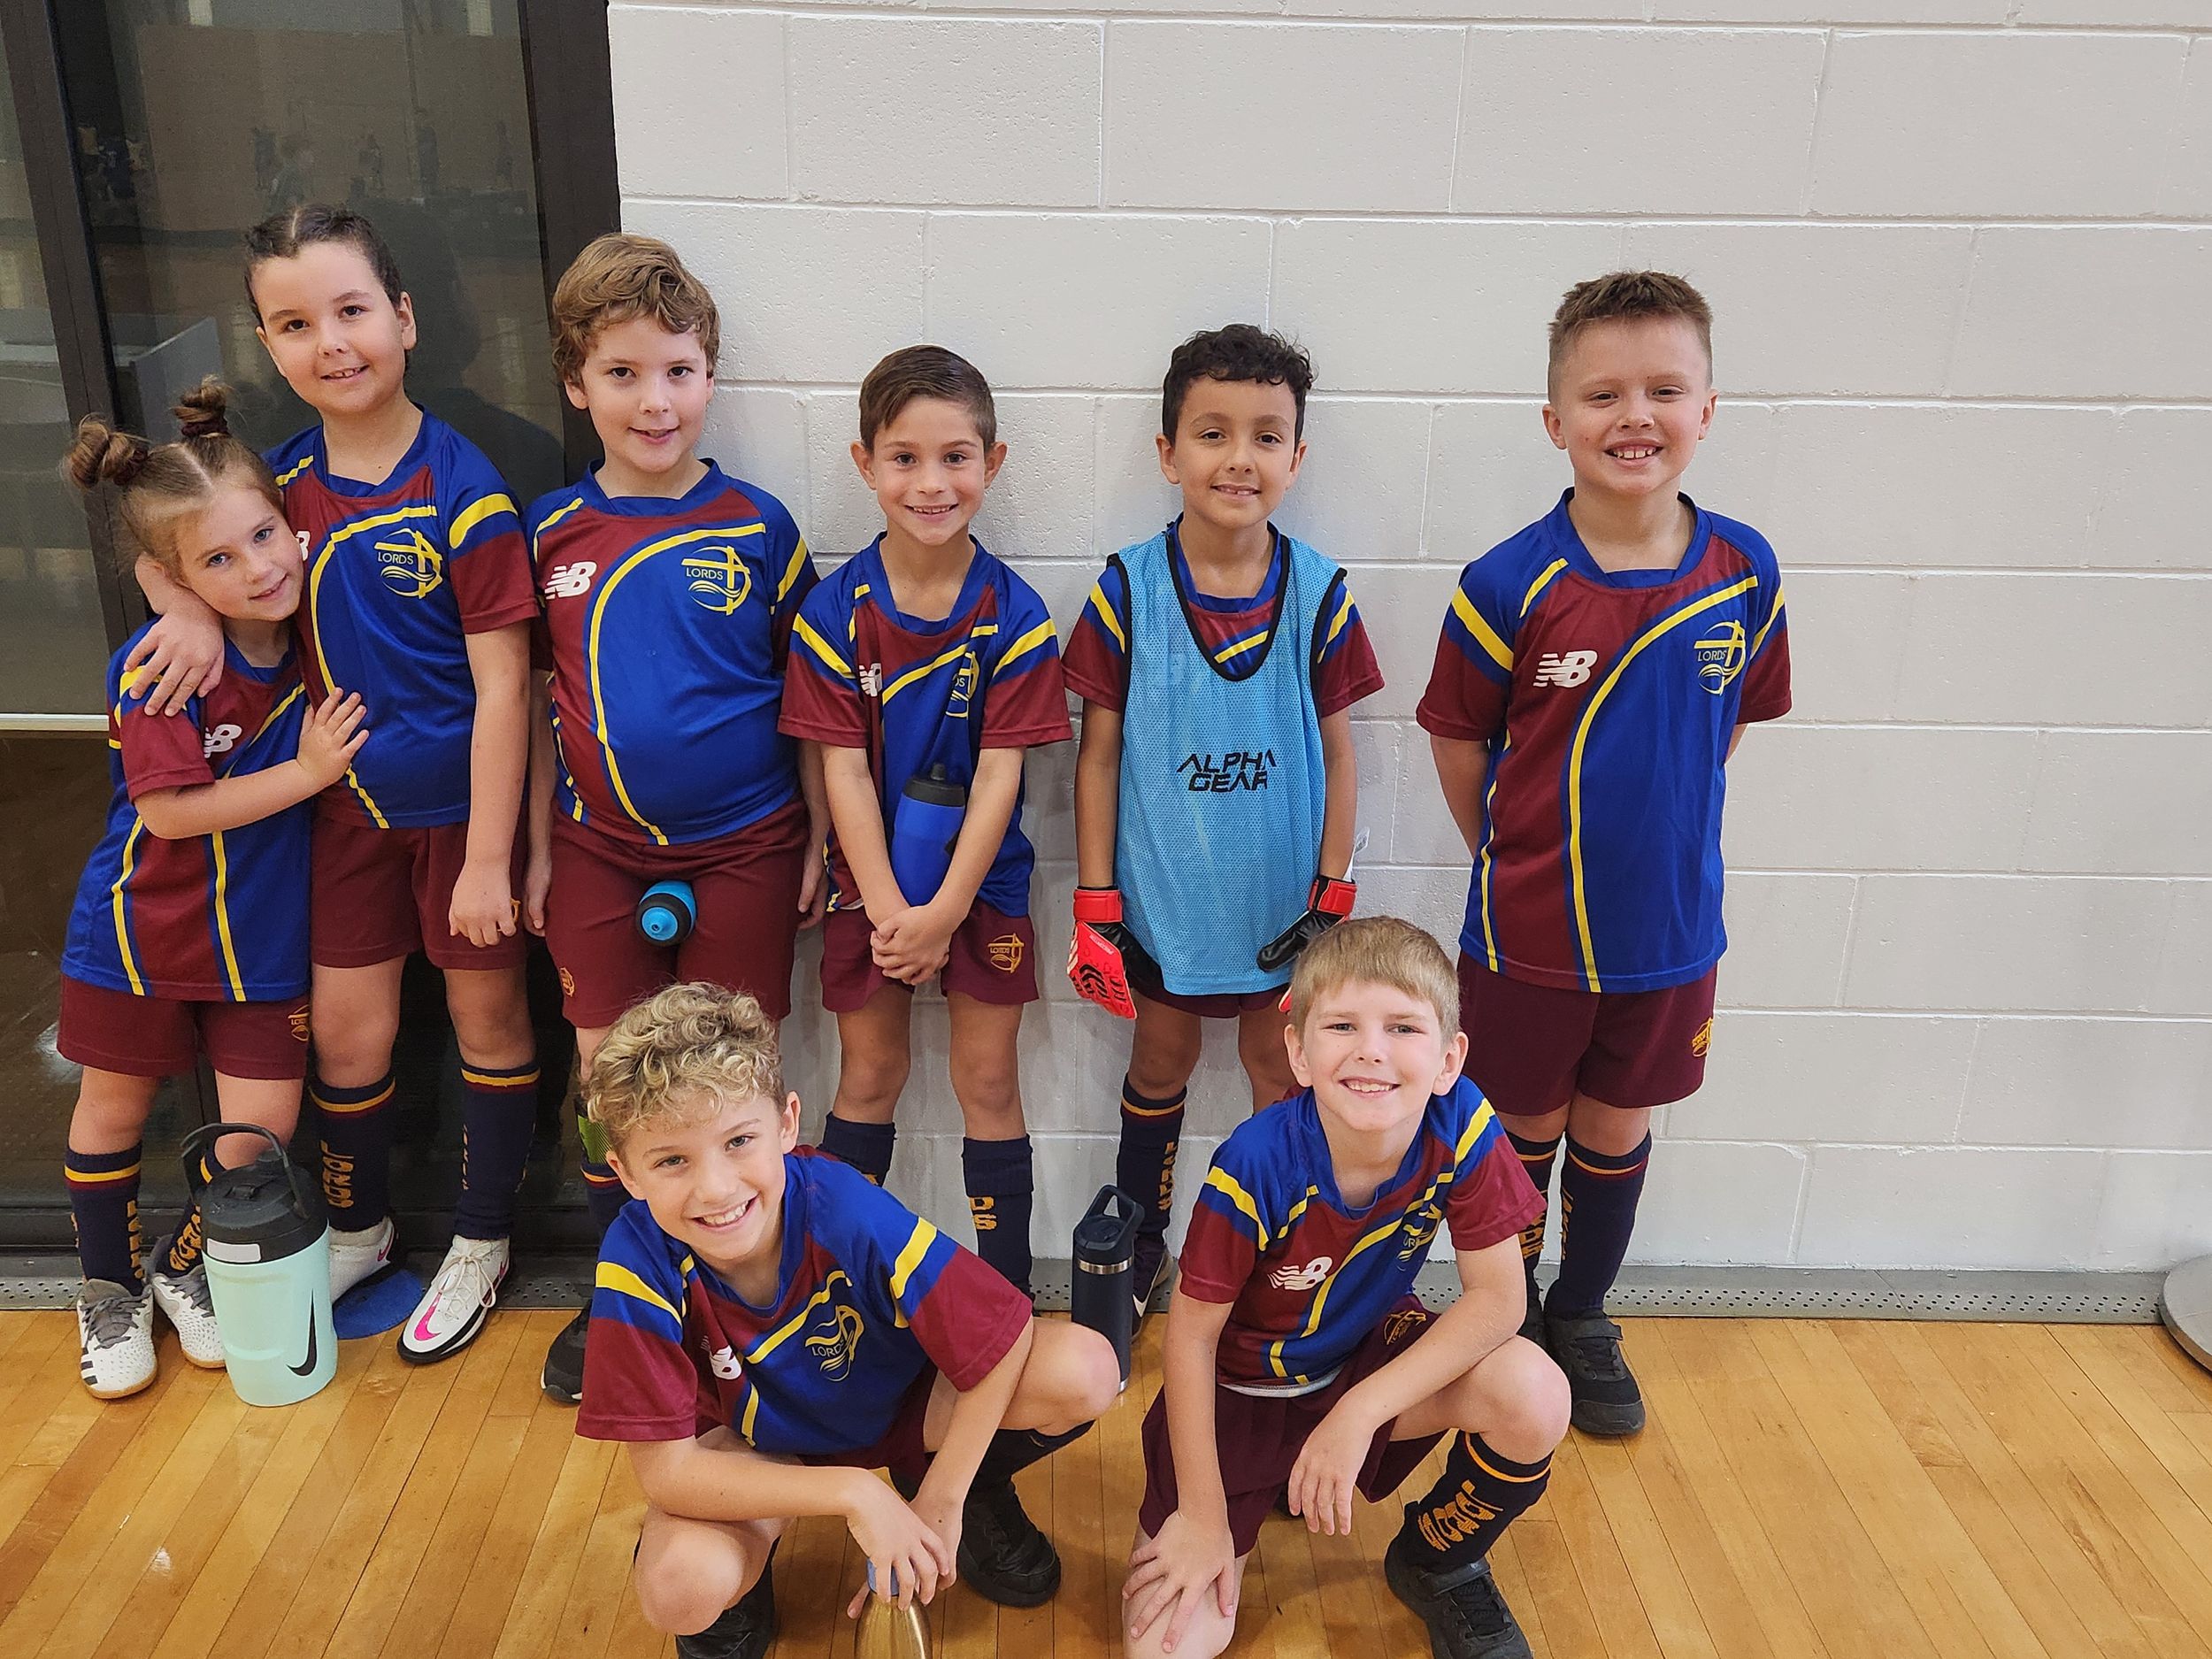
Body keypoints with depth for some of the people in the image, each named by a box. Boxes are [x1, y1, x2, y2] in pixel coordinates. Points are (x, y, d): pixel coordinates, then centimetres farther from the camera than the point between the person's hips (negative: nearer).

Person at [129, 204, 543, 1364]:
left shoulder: (460, 488, -17)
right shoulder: (282, 480, -1)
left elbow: (502, 682, -18)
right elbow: (162, 540, 15)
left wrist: (489, 854, -18)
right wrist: (188, 611, -9)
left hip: (463, 800, -5)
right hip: (349, 799, 5)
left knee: (487, 1010, 11)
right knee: (345, 1026, 13)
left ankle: (480, 1243, 29)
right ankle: (357, 1229, 37)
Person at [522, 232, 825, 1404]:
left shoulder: (757, 528, -5)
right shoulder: (550, 533, 1)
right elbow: (536, 701, 8)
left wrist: (820, 842, -1)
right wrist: (537, 848, 7)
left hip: (742, 844, -2)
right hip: (599, 848, 2)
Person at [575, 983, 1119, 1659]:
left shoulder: (844, 1208, -33)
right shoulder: (638, 1260, -30)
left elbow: (1005, 1333, -24)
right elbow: (666, 1468, -25)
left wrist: (940, 1503, -20)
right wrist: (852, 1492, -31)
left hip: (899, 1402, 1)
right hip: (751, 1444, 0)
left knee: (1084, 1371, -25)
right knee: (682, 1588, -33)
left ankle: (976, 1497, 8)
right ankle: (743, 1583, 6)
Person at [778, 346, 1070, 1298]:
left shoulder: (1015, 615, -10)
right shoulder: (835, 610, -8)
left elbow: (1001, 771, -12)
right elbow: (842, 766, -9)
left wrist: (945, 910, -15)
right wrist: (889, 908, -14)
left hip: (982, 880, -1)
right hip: (869, 882, 1)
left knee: (988, 1082, 7)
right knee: (868, 1077, 13)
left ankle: (1006, 1286, 21)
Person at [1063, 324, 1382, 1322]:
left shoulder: (1319, 593, -7)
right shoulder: (1127, 591, -9)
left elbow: (1336, 753, -1)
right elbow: (1099, 754, -5)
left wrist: (1333, 899, -3)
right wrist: (1094, 905, -6)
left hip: (1281, 897, 1)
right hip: (1162, 894, 0)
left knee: (1281, 1073, 13)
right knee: (1160, 1063, 16)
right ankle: (1140, 1248, 37)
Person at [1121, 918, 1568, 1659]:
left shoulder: (1462, 1129, -24)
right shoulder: (1256, 1166, -31)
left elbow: (1498, 1298, -19)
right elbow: (1191, 1335, -19)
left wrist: (1359, 1412, -26)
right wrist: (1204, 1513, -15)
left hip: (1365, 1357, 3)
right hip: (1239, 1390, -2)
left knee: (1535, 1400, -26)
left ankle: (1435, 1562, 5)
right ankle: (1269, 1480, 16)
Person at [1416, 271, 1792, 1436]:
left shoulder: (1742, 573, -6)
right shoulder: (1510, 584, -16)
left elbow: (1728, 722, 7)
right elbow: (1458, 743, -6)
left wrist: (1653, 835, 5)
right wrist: (1521, 862, 0)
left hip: (1669, 927, 3)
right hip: (1529, 933, -3)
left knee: (1617, 1128, 19)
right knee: (1523, 1130, 15)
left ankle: (1582, 1319, 42)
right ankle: (1508, 1319, 39)